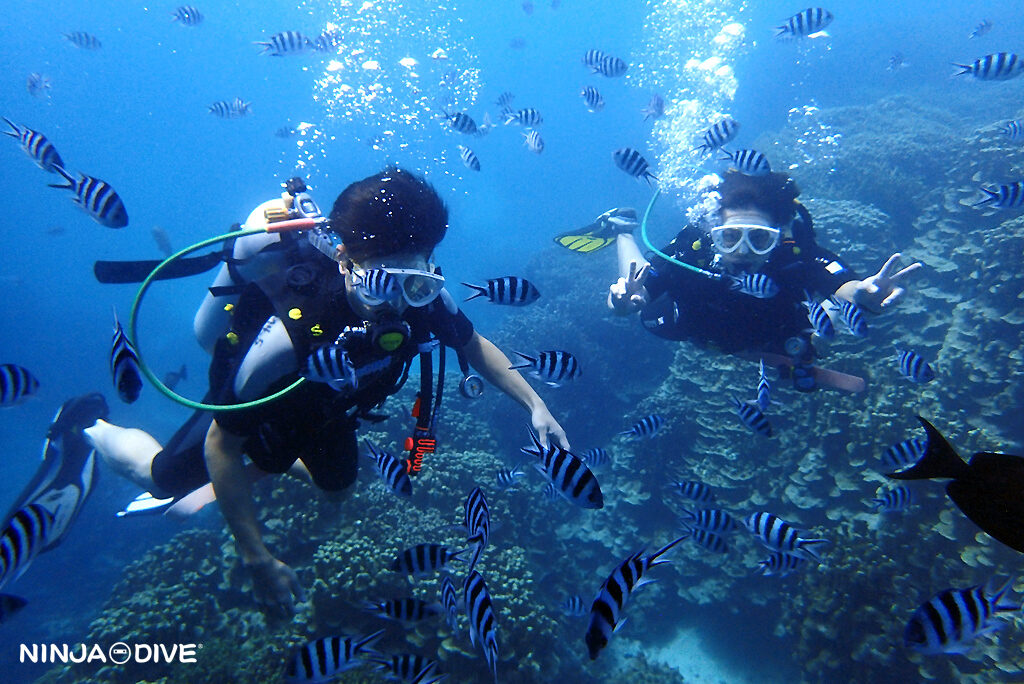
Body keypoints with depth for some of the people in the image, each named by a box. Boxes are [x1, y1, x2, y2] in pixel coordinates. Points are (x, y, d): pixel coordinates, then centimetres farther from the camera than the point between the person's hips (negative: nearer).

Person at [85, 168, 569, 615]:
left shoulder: (420, 297, -33)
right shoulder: (291, 334, -48)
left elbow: (472, 344, -10)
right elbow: (221, 446, -33)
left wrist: (534, 404, -19)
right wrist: (258, 561, -31)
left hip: (322, 405, 4)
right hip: (251, 406, -4)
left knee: (337, 480, 29)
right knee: (163, 478, 21)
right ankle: (89, 430, 51)